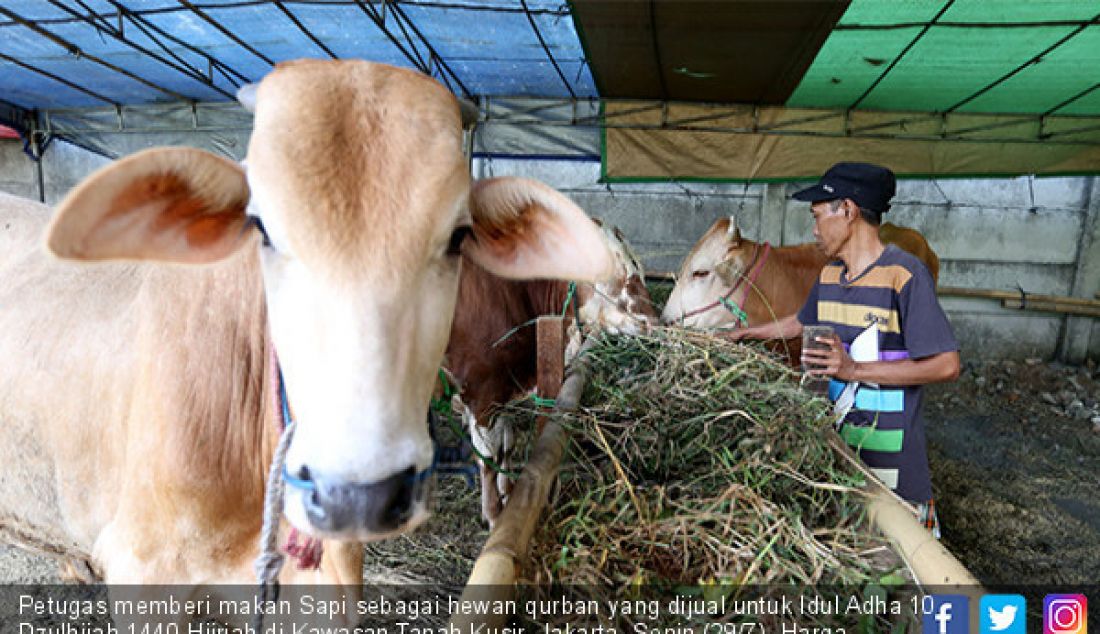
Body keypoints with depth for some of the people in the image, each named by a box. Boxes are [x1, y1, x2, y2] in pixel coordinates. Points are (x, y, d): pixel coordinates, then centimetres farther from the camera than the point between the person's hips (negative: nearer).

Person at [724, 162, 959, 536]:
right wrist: (744, 334, 29)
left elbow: (946, 365, -19)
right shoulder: (829, 274, 6)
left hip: (890, 443, -6)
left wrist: (854, 369, -23)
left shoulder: (903, 274, -16)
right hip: (839, 432, 7)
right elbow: (802, 322, 26)